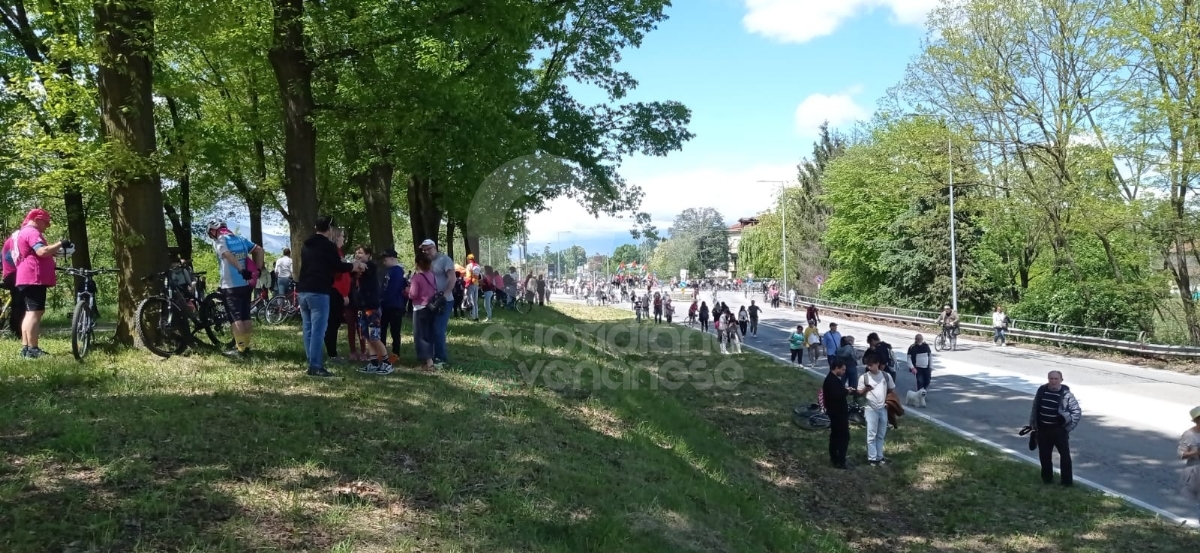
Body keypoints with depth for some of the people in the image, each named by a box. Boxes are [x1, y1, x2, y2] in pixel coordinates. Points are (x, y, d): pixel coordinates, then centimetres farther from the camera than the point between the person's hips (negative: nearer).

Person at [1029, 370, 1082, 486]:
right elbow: (1035, 408, 12)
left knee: (1065, 455, 1)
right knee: (1044, 455, 12)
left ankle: (1067, 481, 8)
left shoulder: (1066, 394, -12)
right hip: (1043, 429, 4)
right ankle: (1047, 478, 26)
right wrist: (1033, 424, 12)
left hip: (1059, 430, -4)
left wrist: (1069, 426, -9)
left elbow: (1077, 411, -7)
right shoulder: (1041, 391, 0)